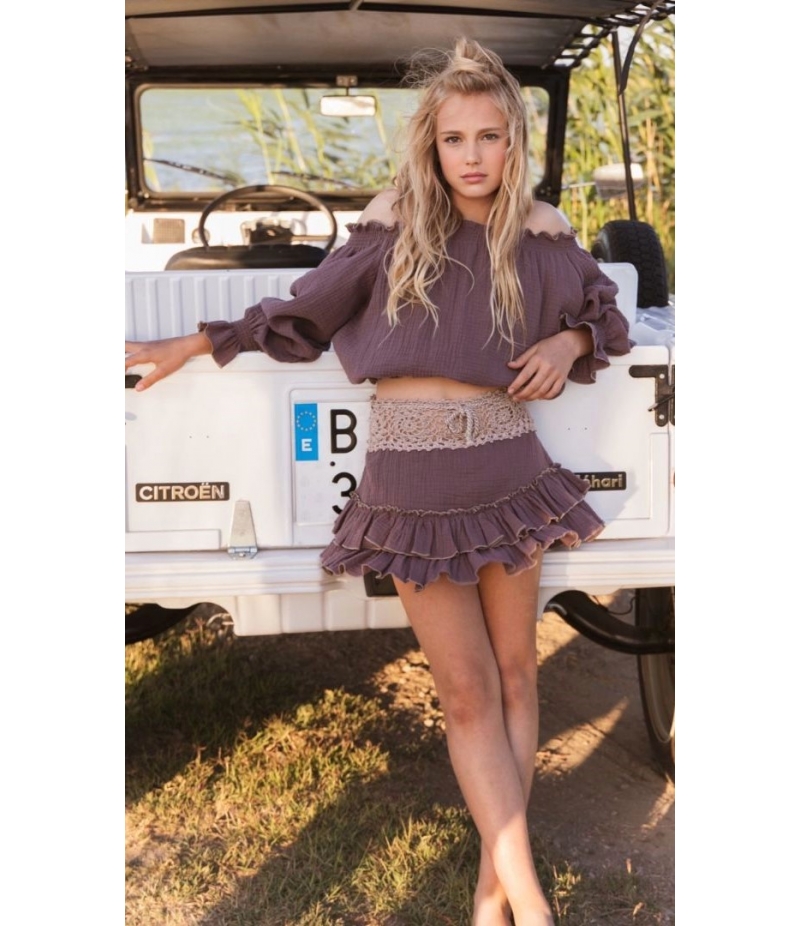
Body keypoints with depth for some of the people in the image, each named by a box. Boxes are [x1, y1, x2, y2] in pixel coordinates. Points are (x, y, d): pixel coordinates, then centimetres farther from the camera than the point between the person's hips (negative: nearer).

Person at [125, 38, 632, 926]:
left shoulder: (543, 242, 5)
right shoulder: (392, 232, 2)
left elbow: (607, 316, 21)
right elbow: (302, 314, 13)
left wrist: (568, 342, -1)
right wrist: (191, 346, 15)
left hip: (507, 476, 2)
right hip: (410, 487, -1)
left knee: (513, 673, 8)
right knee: (467, 692, 2)